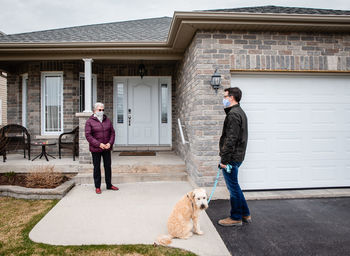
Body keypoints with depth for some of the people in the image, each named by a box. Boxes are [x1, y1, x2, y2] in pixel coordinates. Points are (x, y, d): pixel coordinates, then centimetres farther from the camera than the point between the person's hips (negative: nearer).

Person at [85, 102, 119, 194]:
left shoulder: (107, 121, 7)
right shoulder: (89, 122, -6)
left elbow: (112, 133, 7)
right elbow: (88, 135, -12)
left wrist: (110, 143, -10)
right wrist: (99, 144, -20)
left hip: (107, 148, 4)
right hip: (95, 149, -4)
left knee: (108, 166, 10)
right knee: (97, 167, 6)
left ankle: (109, 185, 23)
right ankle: (97, 187, 17)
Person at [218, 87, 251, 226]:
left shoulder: (233, 114, -18)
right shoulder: (240, 112, 16)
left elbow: (231, 139, -23)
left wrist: (224, 160, -20)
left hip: (232, 157, -10)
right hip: (237, 156, 10)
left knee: (233, 187, 2)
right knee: (234, 186, 19)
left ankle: (236, 218, 17)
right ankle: (245, 214, 29)